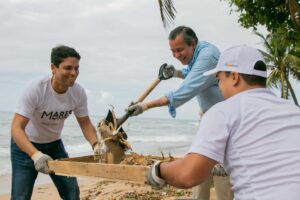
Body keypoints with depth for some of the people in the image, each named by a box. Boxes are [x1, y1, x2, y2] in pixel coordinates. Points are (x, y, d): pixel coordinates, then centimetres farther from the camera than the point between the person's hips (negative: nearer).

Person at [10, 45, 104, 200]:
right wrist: (35, 154, -48)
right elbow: (17, 128, -33)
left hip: (54, 144, 5)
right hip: (26, 144, -4)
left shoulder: (78, 92, -16)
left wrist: (96, 144, -22)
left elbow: (85, 123, -3)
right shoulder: (35, 89, -29)